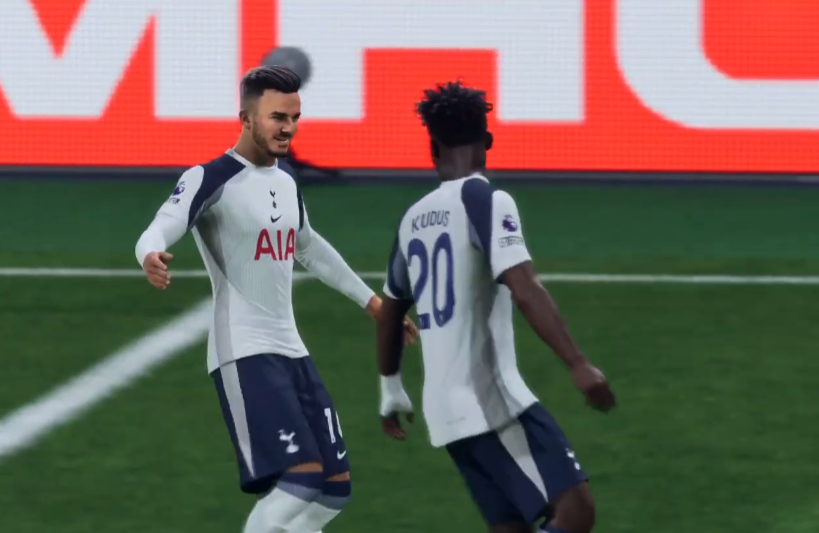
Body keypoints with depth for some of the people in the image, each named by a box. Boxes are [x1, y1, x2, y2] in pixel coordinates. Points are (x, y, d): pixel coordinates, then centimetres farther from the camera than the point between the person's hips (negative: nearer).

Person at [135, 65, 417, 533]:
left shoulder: (286, 178, 14)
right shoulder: (211, 179, -11)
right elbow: (161, 230, -27)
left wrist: (370, 300, 37)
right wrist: (152, 256, -51)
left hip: (292, 350, 9)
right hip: (245, 353, -9)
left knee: (335, 486, 8)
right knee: (303, 476, -22)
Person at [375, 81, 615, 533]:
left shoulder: (414, 218, 14)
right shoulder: (486, 201, -9)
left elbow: (390, 312, 26)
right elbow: (524, 292, -22)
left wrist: (391, 389, 40)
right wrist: (579, 366, -27)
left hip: (445, 409, 8)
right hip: (492, 400, -8)